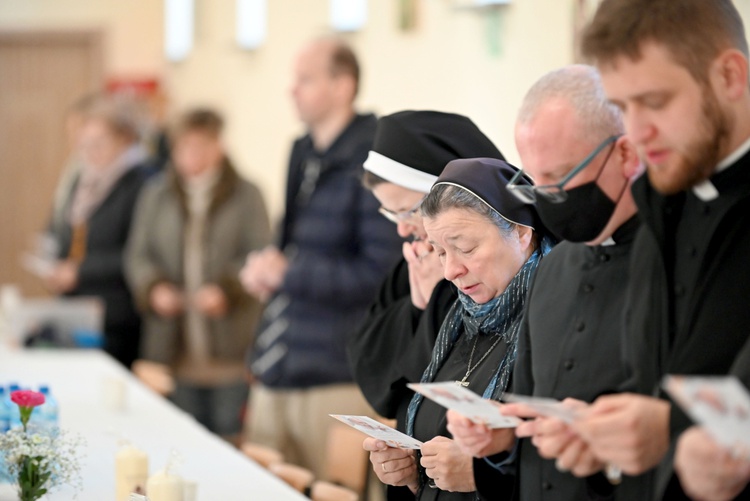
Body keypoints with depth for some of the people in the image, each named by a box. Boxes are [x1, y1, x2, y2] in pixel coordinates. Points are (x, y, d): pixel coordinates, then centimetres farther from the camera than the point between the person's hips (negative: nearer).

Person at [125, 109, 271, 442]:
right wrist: (154, 287, -7)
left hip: (229, 350, -3)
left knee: (231, 436, -3)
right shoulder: (156, 195, 14)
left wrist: (226, 289, -19)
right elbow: (138, 255, 12)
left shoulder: (246, 196, 1)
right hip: (175, 348, 3)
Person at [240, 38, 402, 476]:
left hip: (335, 383, -8)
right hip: (276, 377, 8)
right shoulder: (304, 154, 15)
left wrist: (287, 273, -14)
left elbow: (382, 273, -19)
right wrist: (263, 268, 5)